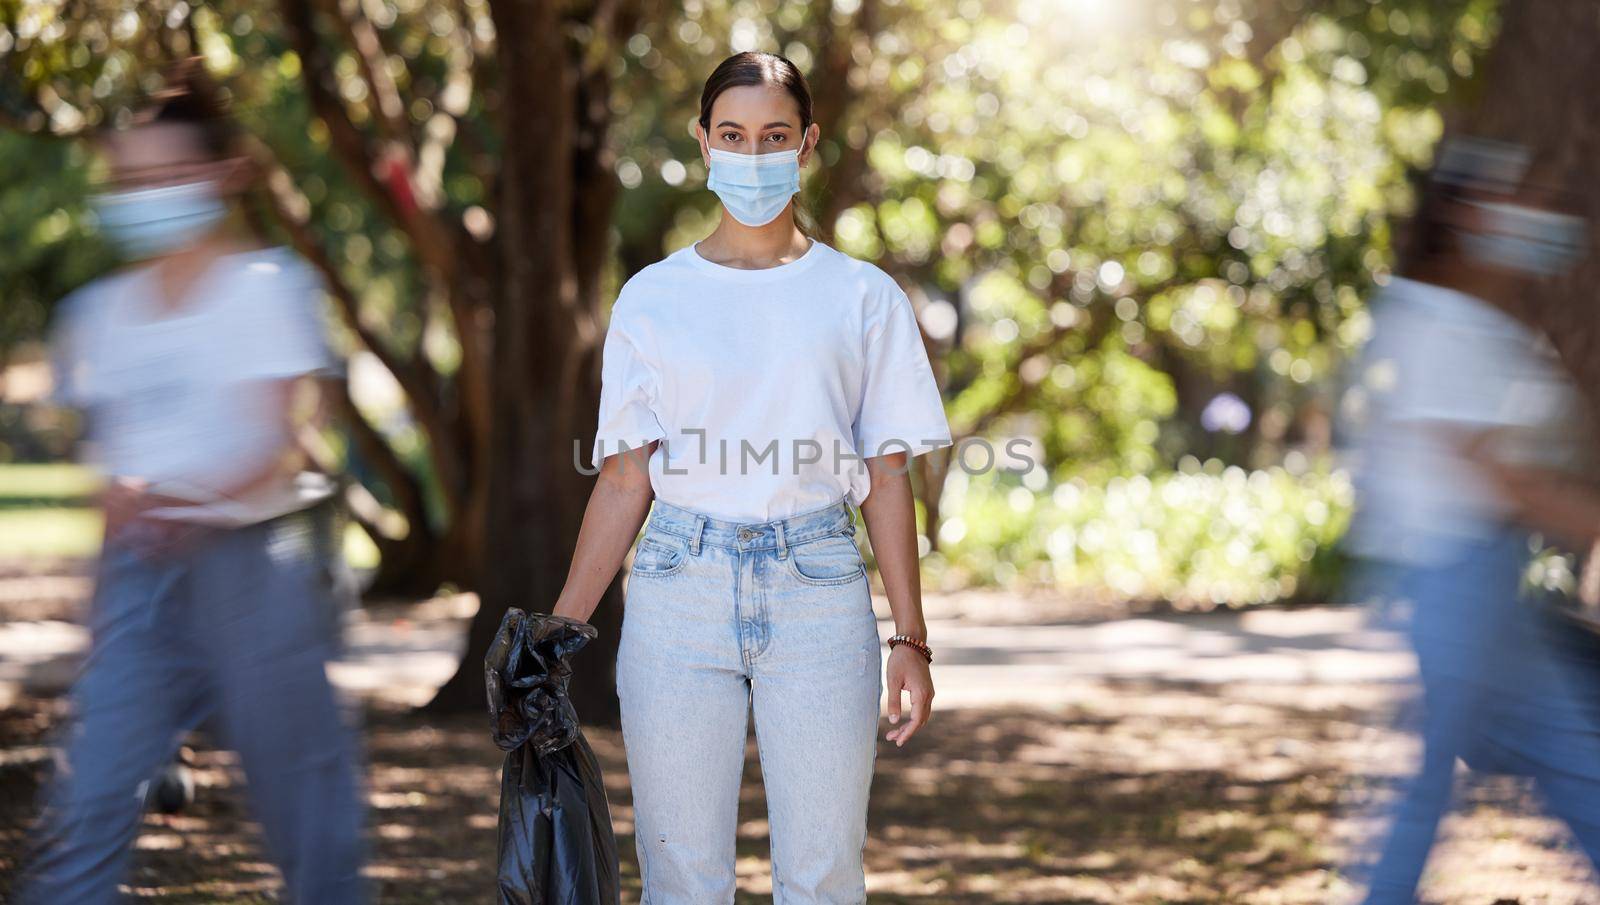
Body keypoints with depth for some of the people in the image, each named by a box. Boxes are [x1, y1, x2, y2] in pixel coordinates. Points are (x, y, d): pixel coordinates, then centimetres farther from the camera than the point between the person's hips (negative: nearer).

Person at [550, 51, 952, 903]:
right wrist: (561, 631, 1)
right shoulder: (652, 298, 7)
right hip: (679, 590, 1)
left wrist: (910, 639, 0)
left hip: (817, 590, 0)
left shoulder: (863, 298, 6)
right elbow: (625, 480, 7)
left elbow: (886, 480, 5)